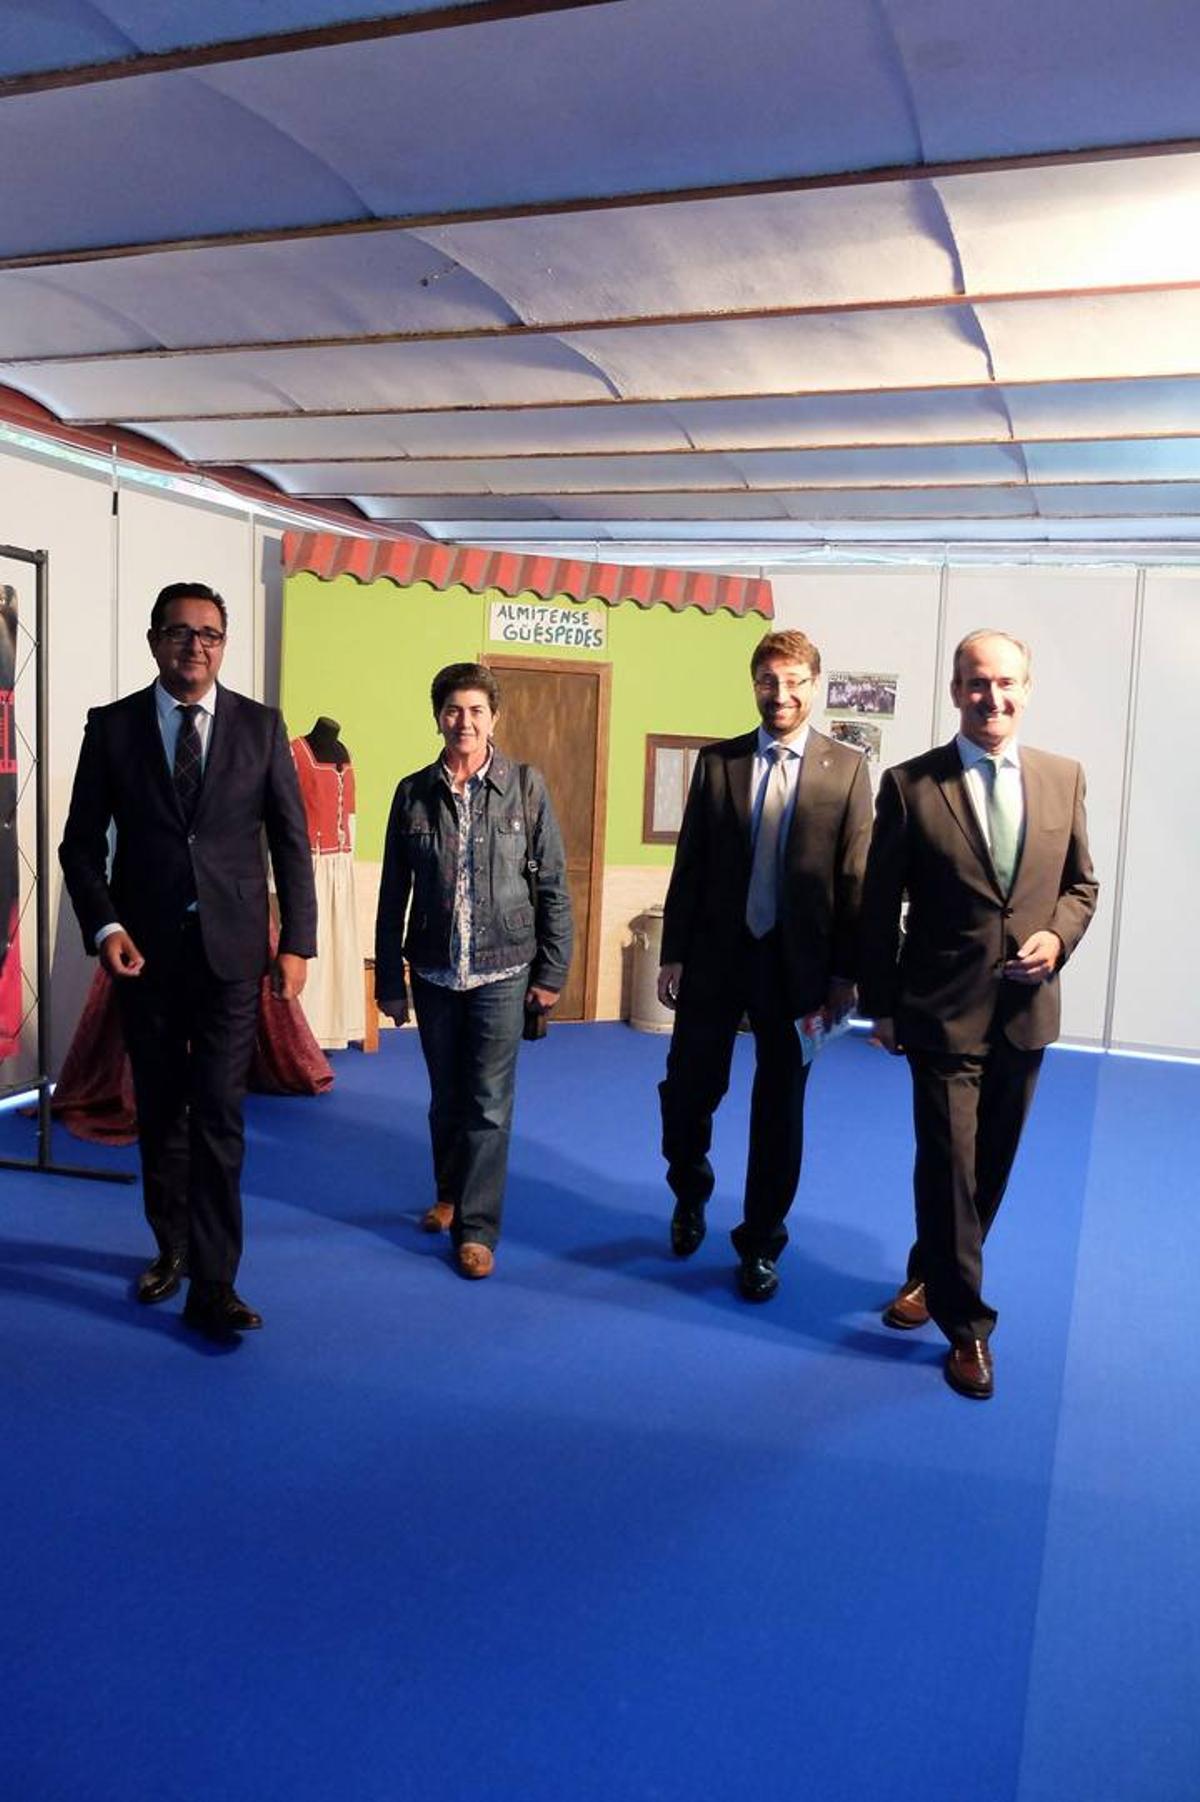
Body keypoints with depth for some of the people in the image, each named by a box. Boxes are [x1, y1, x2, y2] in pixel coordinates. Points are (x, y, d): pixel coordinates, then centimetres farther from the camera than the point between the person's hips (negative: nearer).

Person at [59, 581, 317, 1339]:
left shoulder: (261, 726, 2)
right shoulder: (113, 726, 2)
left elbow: (291, 841, 3)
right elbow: (83, 841, 4)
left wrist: (297, 942, -2)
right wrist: (104, 926, -10)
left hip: (231, 948, -1)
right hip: (145, 950, 2)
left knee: (219, 1115, -5)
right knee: (160, 1111, 13)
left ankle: (213, 1285, 2)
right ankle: (173, 1246, 33)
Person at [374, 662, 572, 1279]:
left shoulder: (525, 786, -5)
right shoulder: (414, 792, 1)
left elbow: (552, 886, -2)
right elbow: (394, 894, 4)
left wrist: (550, 973, -4)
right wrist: (389, 979, 5)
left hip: (501, 972, -2)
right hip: (433, 973, 3)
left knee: (489, 1104, 0)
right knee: (446, 1097, 16)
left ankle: (477, 1227, 11)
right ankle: (449, 1195, 37)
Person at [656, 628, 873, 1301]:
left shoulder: (847, 767, -1)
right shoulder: (717, 761, 4)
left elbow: (856, 878, -2)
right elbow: (690, 865, 5)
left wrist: (845, 971, -5)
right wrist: (674, 954, 2)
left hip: (796, 962, -1)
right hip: (716, 956, 2)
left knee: (780, 1107, 9)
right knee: (687, 1090, 9)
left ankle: (761, 1244, 27)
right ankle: (691, 1196, 39)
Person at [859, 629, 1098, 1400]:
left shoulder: (1064, 777, 3)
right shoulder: (910, 784, -7)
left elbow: (1081, 884, 12)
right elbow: (880, 905, -3)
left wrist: (1058, 937, -9)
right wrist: (882, 1006, -3)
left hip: (1026, 1010, 4)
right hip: (945, 1012, -4)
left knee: (990, 1164, 16)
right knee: (950, 1167, -1)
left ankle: (931, 1274, 40)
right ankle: (967, 1323, 17)